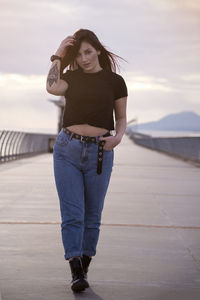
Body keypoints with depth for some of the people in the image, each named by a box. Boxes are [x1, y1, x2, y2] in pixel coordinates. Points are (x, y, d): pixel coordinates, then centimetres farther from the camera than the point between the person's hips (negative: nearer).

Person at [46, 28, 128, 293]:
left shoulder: (115, 81, 5)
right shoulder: (71, 77, 7)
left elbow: (121, 118, 10)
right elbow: (52, 88, -15)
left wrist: (118, 137, -9)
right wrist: (58, 56, -8)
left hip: (100, 152, 0)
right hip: (68, 149, 0)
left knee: (92, 215, 6)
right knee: (72, 213, -7)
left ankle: (84, 268, 18)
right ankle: (76, 273, -8)